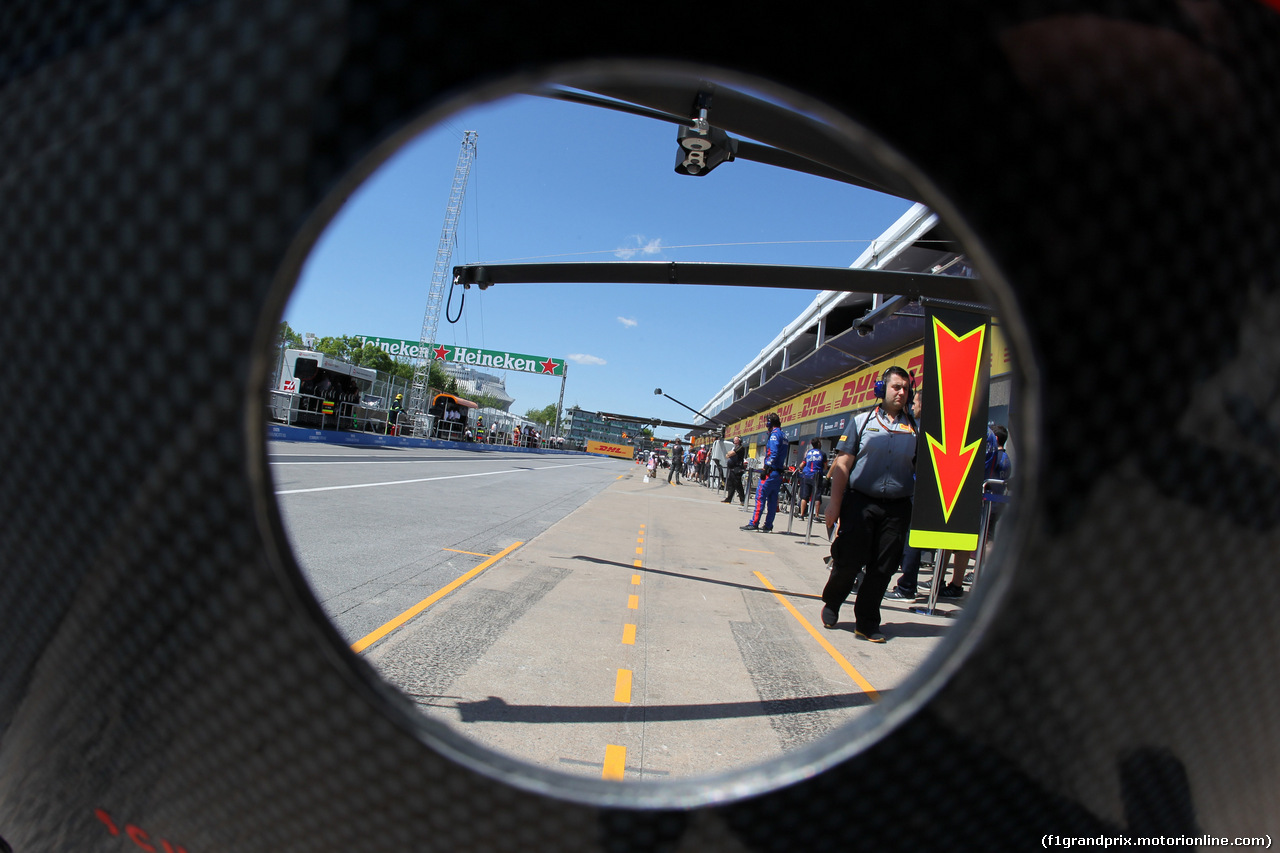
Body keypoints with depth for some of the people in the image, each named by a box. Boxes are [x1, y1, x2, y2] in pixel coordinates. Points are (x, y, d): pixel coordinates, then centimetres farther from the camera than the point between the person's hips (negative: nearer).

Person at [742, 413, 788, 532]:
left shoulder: (774, 434, -9)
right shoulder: (784, 435, 17)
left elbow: (773, 453, -19)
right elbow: (784, 454, 16)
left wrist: (766, 468, -19)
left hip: (771, 472, -9)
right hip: (779, 472, 9)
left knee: (760, 496, -7)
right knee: (772, 499, 10)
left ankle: (754, 523, -8)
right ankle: (768, 525, 12)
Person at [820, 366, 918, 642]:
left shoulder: (916, 428, 11)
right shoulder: (862, 422, 6)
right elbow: (842, 465, 1)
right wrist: (834, 504, -6)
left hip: (897, 508, 2)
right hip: (860, 502, -2)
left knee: (882, 568, 4)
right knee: (849, 561, -2)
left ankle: (866, 623, 17)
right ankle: (831, 604, 25)